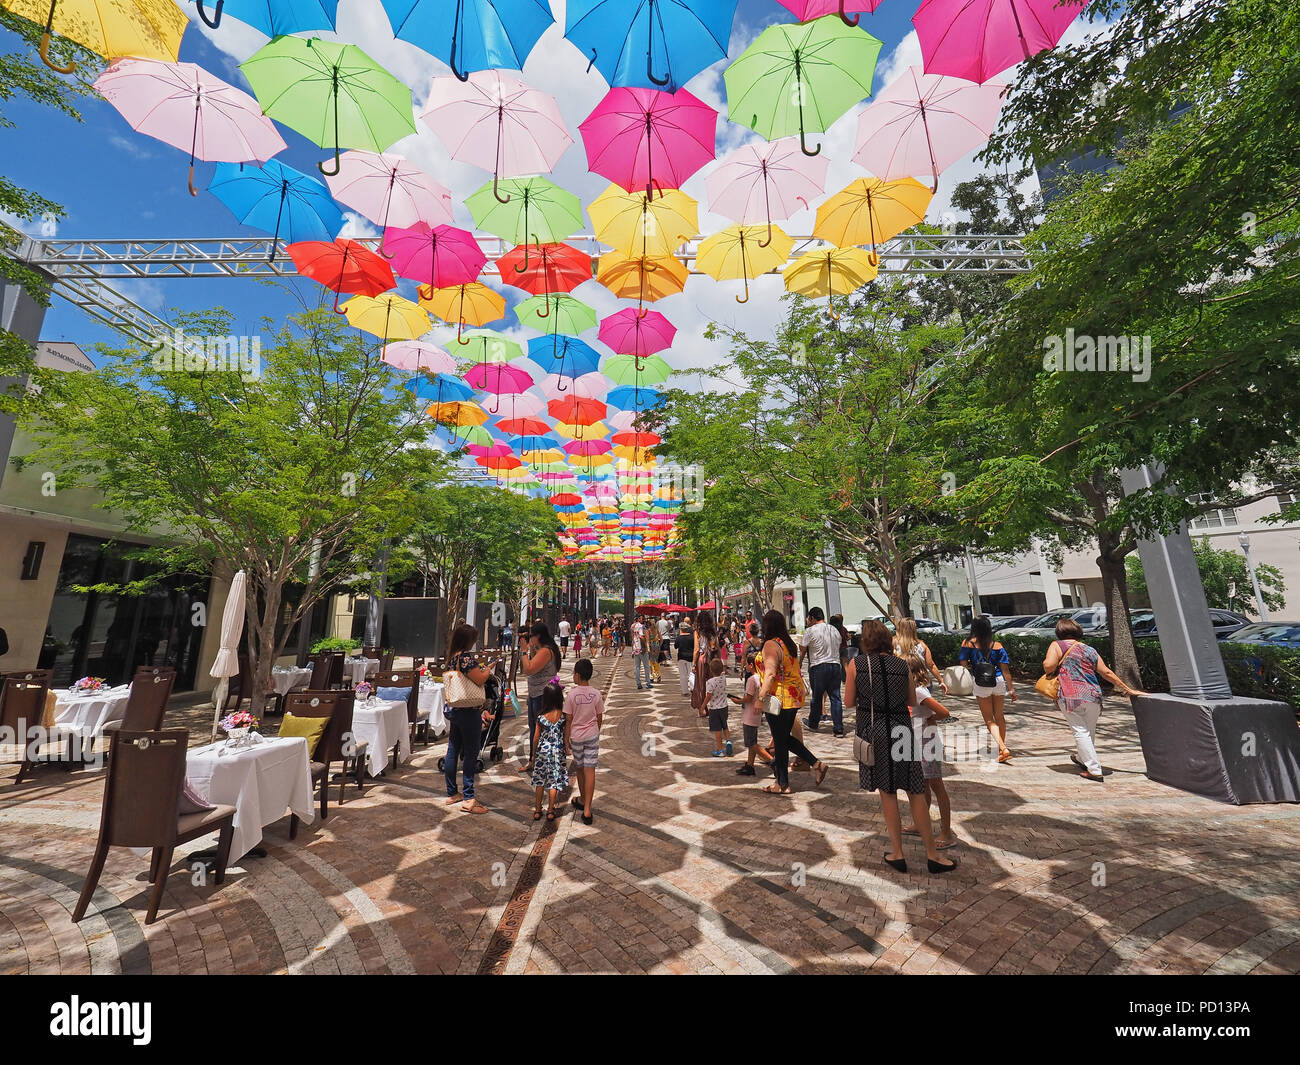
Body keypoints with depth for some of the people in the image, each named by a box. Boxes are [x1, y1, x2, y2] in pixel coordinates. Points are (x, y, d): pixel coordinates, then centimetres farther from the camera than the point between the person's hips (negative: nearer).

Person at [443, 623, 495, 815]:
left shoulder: (452, 657, 8)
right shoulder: (466, 656, -20)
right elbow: (480, 679, -24)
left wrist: (482, 669, 15)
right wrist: (487, 670, -5)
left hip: (454, 711, 9)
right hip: (469, 712, -9)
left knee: (453, 751, 16)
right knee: (471, 754, 1)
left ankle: (452, 793, 29)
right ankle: (468, 799, 7)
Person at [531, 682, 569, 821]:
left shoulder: (541, 717, -15)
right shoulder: (563, 715, -15)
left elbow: (536, 738, -6)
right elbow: (566, 734, -4)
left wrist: (534, 754, 8)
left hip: (542, 752, 0)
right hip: (557, 752, 0)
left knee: (540, 781, 16)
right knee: (553, 781, 12)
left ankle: (537, 810, 25)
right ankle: (550, 811, 20)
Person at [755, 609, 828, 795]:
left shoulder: (771, 644, -17)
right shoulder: (789, 643, 10)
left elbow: (770, 674, -26)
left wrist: (761, 697, -25)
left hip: (780, 698, -9)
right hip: (795, 696, 9)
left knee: (780, 742, 4)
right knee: (785, 738, 21)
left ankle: (782, 784, 16)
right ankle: (817, 764, 20)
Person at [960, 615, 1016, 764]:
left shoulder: (968, 643, -9)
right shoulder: (997, 645, -3)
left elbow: (963, 662, -12)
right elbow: (1005, 669, -3)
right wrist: (1011, 689, 3)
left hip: (981, 684, -3)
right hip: (998, 681, 3)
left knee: (989, 719, 9)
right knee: (999, 715, 21)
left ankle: (1003, 748, -4)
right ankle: (1002, 746, 34)